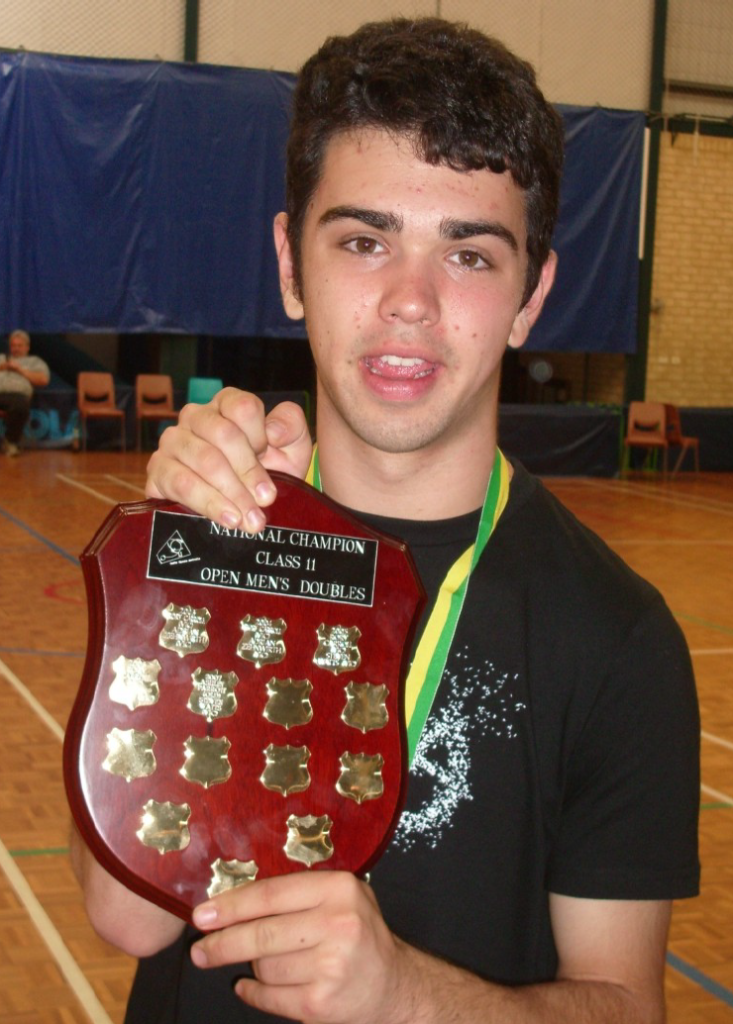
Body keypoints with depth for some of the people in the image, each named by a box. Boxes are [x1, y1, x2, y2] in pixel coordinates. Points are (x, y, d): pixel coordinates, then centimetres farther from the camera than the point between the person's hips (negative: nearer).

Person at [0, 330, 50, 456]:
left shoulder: (34, 361, 28)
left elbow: (43, 380, 9)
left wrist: (19, 369, 6)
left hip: (17, 393, -2)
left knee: (20, 407, -41)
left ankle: (11, 441, -17)